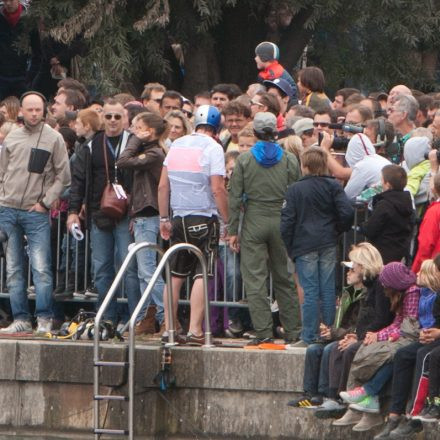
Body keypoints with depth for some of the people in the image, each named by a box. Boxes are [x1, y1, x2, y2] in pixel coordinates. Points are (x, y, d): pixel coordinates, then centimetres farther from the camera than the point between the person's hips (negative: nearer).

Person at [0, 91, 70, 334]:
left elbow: (63, 176, 1)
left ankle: (44, 320, -6)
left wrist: (45, 202, -5)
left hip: (36, 213, -4)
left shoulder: (54, 138, 1)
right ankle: (21, 319, 10)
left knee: (41, 268, -10)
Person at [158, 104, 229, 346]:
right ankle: (195, 331, -11)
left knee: (176, 275, 11)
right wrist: (228, 221, -7)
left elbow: (163, 186, 11)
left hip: (178, 217, 6)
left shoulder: (176, 145, 11)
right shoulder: (212, 148, -7)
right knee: (202, 275, -5)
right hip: (204, 217, -6)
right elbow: (217, 189, -13)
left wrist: (164, 219, 16)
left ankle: (168, 330, 12)